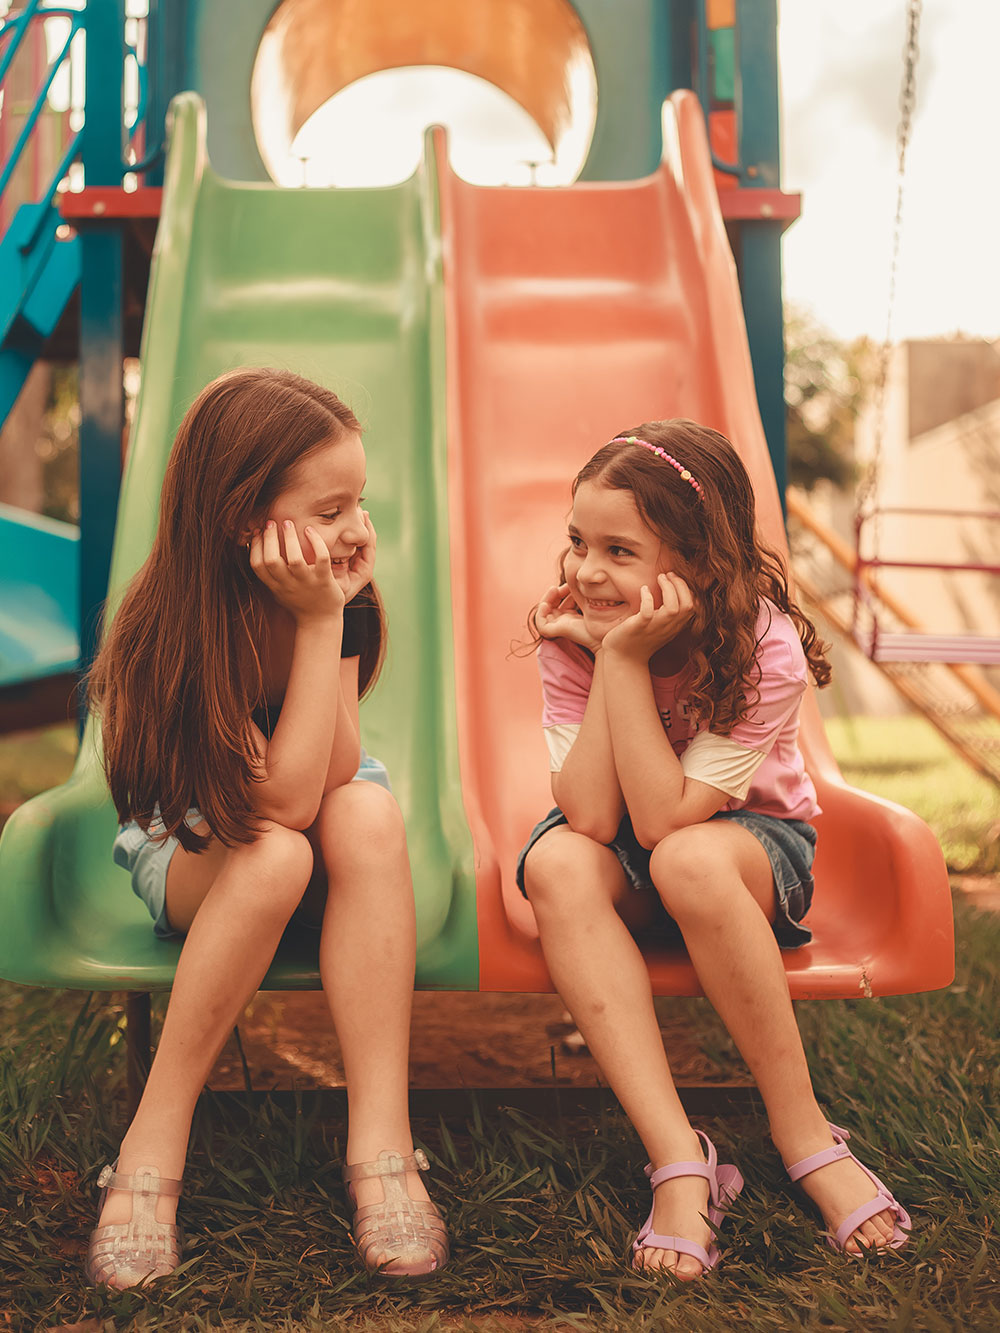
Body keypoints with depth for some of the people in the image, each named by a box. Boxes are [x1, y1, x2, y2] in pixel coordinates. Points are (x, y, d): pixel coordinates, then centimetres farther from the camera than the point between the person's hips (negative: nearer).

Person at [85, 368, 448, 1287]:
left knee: (371, 813, -32)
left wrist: (334, 613, -31)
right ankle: (155, 1145, -24)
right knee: (278, 856, -37)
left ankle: (380, 1139, -33)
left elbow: (335, 776, -22)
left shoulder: (334, 593, -16)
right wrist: (318, 623, -35)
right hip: (192, 852, -3)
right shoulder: (168, 629, -28)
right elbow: (280, 805, -33)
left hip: (318, 831, 4)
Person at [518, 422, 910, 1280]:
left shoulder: (766, 651, -26)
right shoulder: (572, 632, -17)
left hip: (755, 840, -3)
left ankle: (804, 1135, -20)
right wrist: (601, 657, -31)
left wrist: (627, 661, -36)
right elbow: (592, 817, -26)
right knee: (555, 863, -32)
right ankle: (679, 1159, -32)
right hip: (622, 857, 3)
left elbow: (664, 820, -32)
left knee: (688, 859, -38)